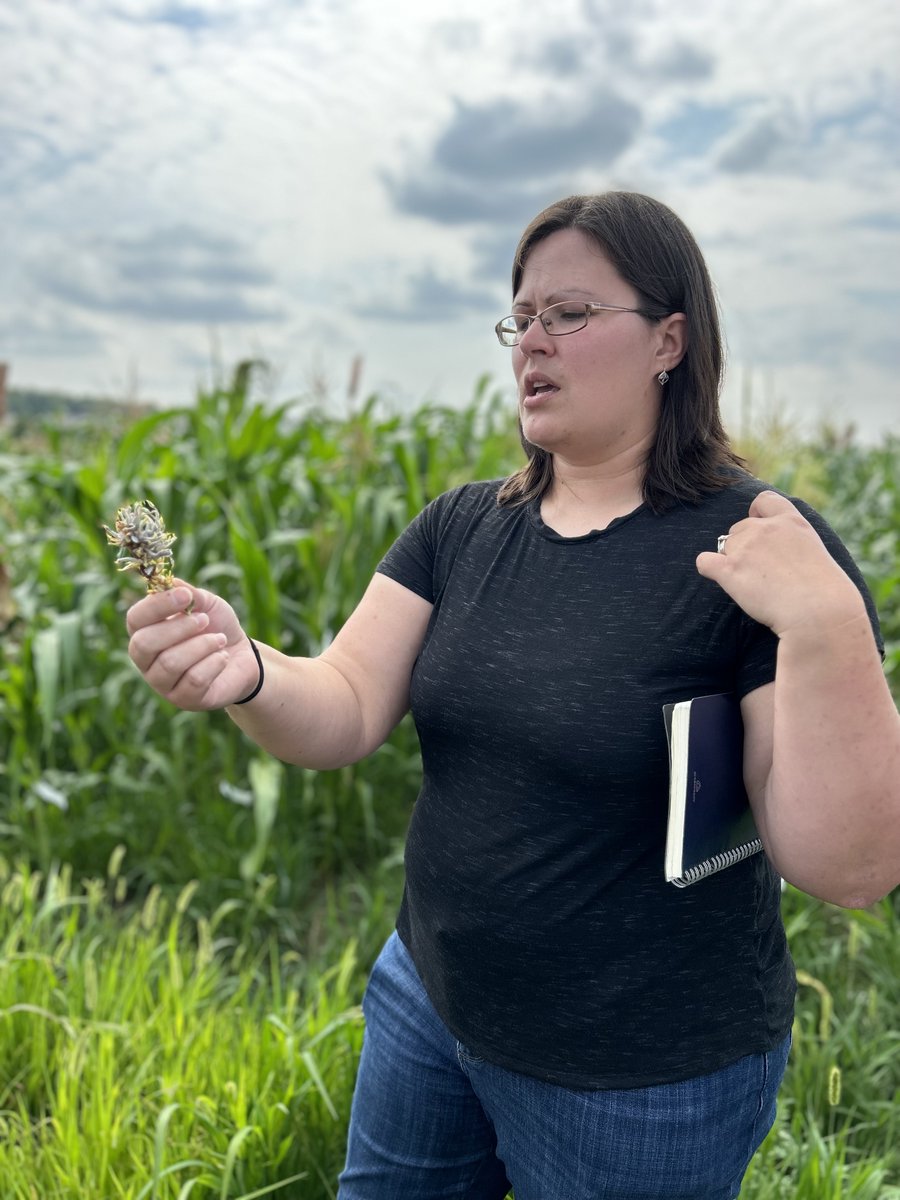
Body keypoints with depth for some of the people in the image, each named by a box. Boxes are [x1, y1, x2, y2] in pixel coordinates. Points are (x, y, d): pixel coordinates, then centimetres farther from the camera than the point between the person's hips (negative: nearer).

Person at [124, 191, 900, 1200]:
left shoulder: (763, 551, -18)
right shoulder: (461, 527, -2)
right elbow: (345, 716, -10)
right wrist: (244, 673, -30)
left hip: (641, 1074, -5)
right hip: (431, 997, 5)